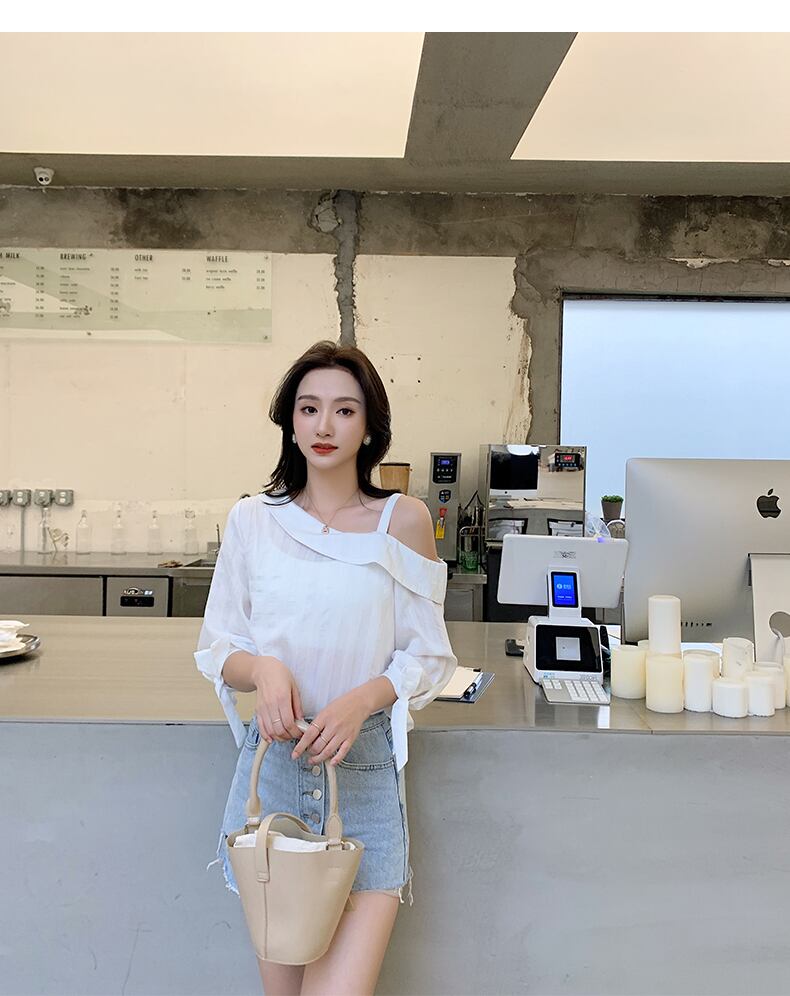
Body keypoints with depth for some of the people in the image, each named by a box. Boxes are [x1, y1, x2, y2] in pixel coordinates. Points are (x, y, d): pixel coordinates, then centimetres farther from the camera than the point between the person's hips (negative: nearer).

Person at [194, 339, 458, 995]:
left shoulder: (403, 521, 0)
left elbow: (427, 658, 2)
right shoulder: (252, 521, 4)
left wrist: (362, 699, -16)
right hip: (273, 762, 2)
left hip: (366, 767, -1)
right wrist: (262, 670, -13)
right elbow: (218, 648, 8)